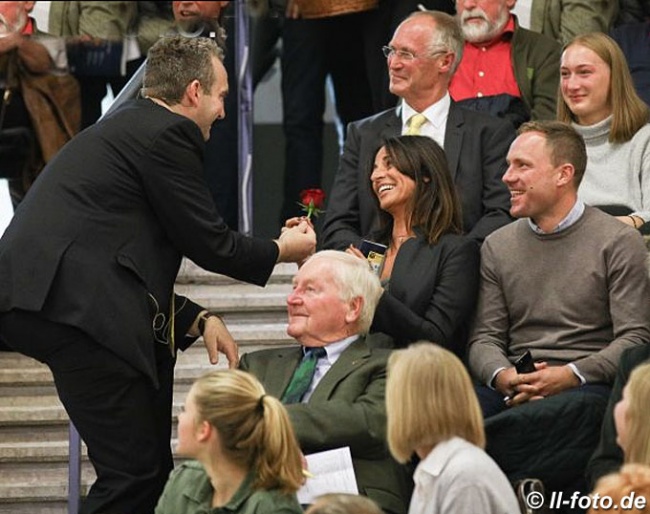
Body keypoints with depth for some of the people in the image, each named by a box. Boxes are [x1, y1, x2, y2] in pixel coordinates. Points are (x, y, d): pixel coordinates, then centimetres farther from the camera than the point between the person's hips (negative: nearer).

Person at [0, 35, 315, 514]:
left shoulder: (124, 127, 28)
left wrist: (197, 320, 21)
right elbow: (209, 241, -1)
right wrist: (282, 250, 17)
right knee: (135, 472, -9)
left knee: (150, 466, 13)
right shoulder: (168, 134, -2)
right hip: (77, 307, -10)